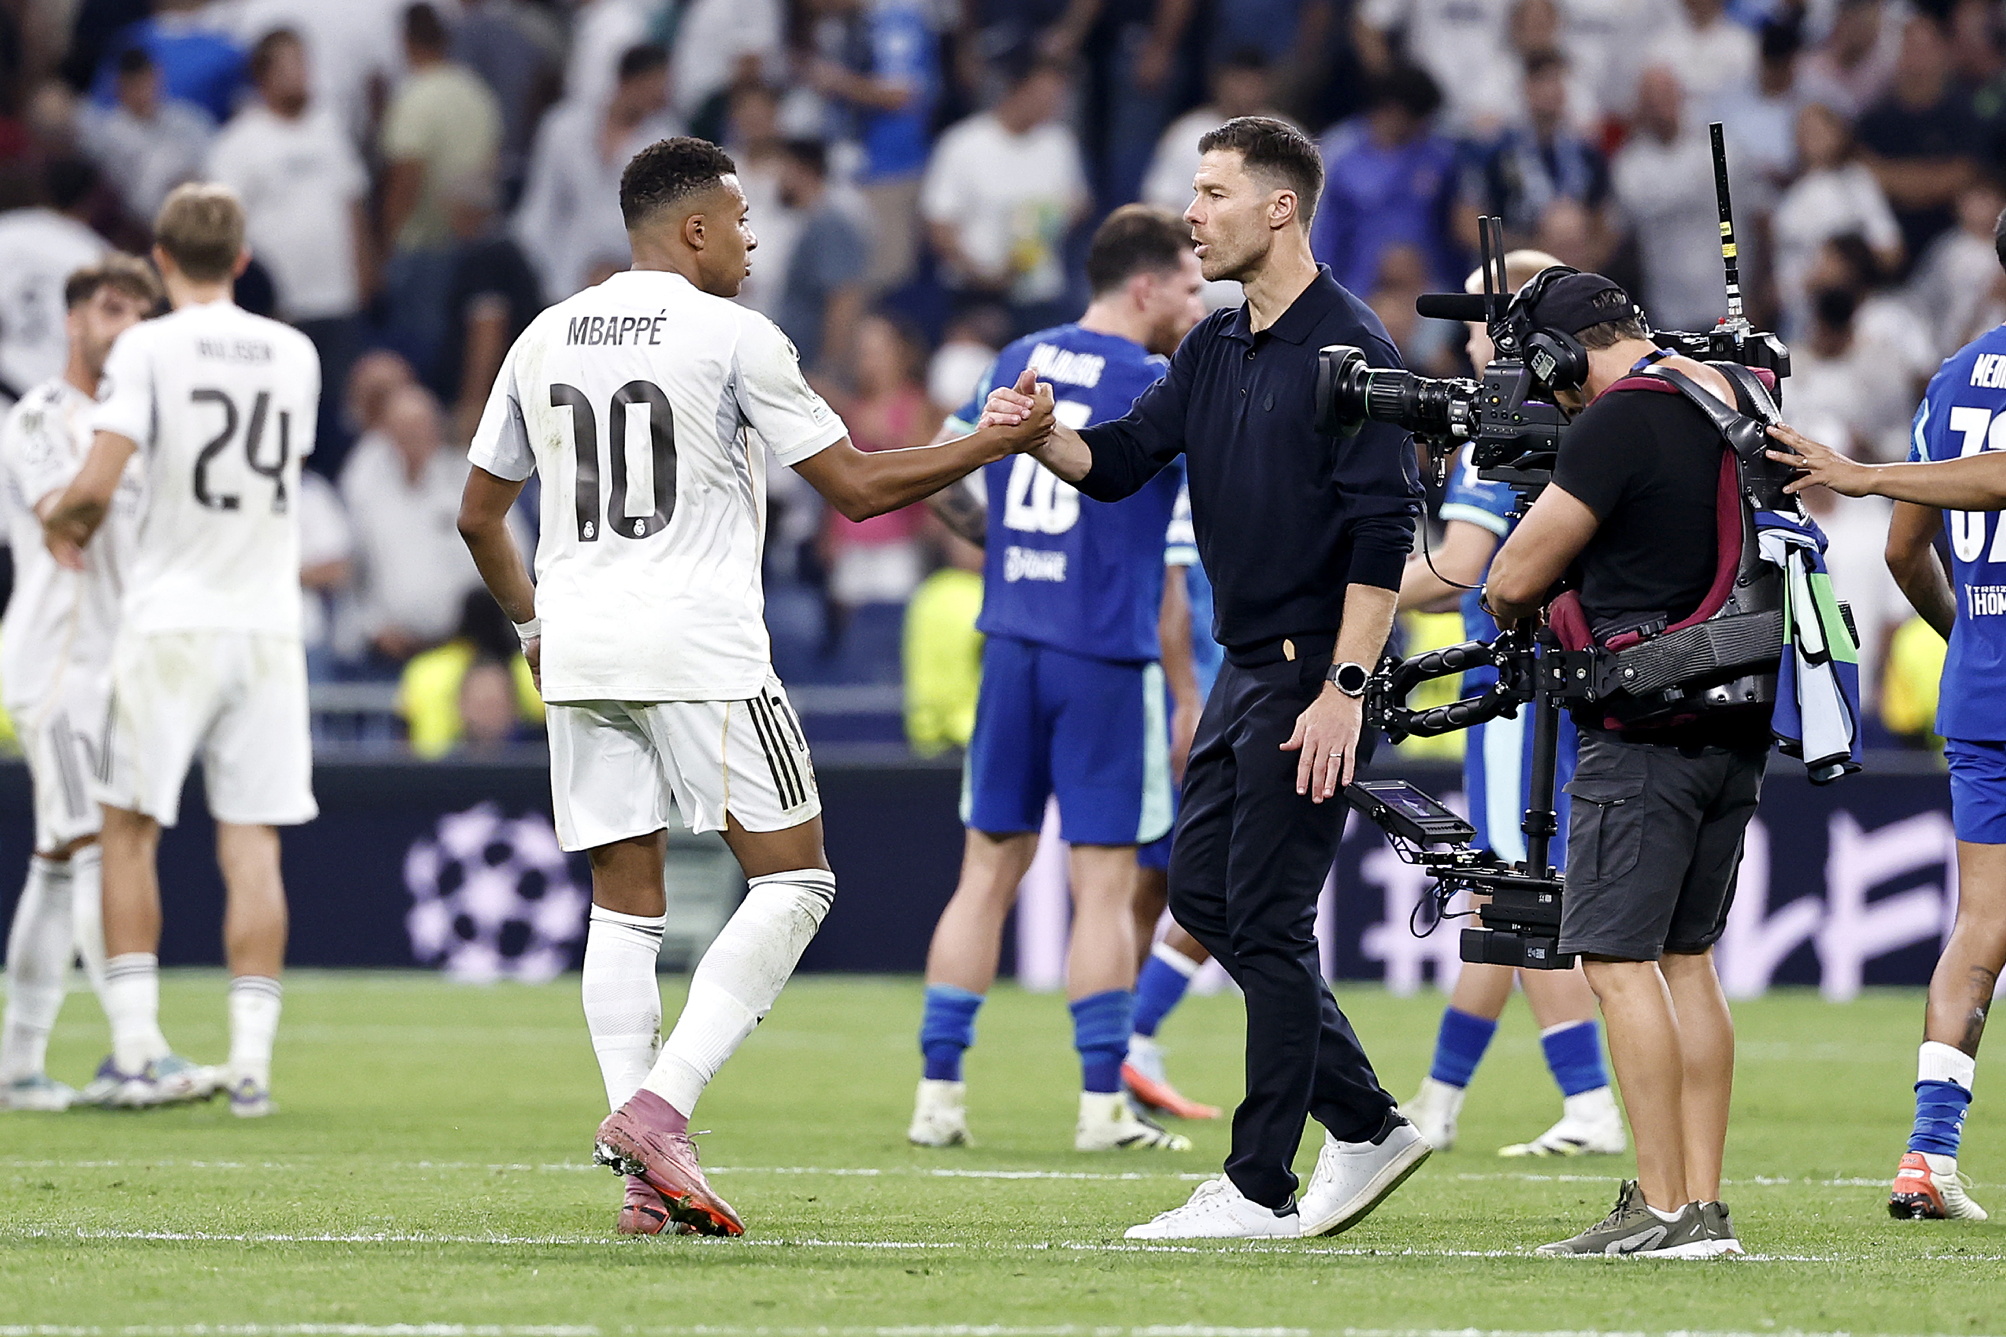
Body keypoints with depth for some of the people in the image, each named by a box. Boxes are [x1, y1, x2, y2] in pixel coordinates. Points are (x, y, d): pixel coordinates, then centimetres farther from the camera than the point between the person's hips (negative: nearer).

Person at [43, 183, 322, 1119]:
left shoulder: (149, 348, -7)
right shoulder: (293, 355, 8)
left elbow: (96, 487, -15)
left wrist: (63, 525, 8)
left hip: (171, 625, -3)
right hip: (269, 622, 3)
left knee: (129, 831, 8)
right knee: (252, 848, 2)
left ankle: (135, 1043, 3)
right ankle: (251, 1062, -3)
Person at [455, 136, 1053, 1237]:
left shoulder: (544, 339, 12)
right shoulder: (731, 336, -6)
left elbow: (479, 514, 19)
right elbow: (855, 487, -4)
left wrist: (529, 620, 34)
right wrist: (995, 444, 6)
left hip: (580, 652, 6)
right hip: (699, 649, -6)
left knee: (623, 906, 8)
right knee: (791, 880, 1)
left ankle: (645, 1181, 0)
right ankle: (657, 1107, -14)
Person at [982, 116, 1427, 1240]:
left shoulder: (1349, 347, -14)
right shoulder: (1218, 346, 13)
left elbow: (1383, 533, -18)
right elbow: (1122, 461, 12)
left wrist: (1345, 691, -23)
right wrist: (1040, 437, -9)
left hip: (1315, 671, -10)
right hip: (1248, 667, 10)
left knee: (1269, 919, -7)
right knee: (1203, 891, 11)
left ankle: (1262, 1188, -1)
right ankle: (1367, 1126, 18)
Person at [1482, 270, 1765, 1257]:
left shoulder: (1617, 425, -15)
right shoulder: (1732, 406, 12)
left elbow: (1515, 579, -10)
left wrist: (1511, 611, 13)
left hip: (1646, 730, -8)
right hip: (1738, 729, 8)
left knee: (1619, 958, -5)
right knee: (1686, 956, 13)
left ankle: (1664, 1208, -9)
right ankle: (1704, 1205, 11)